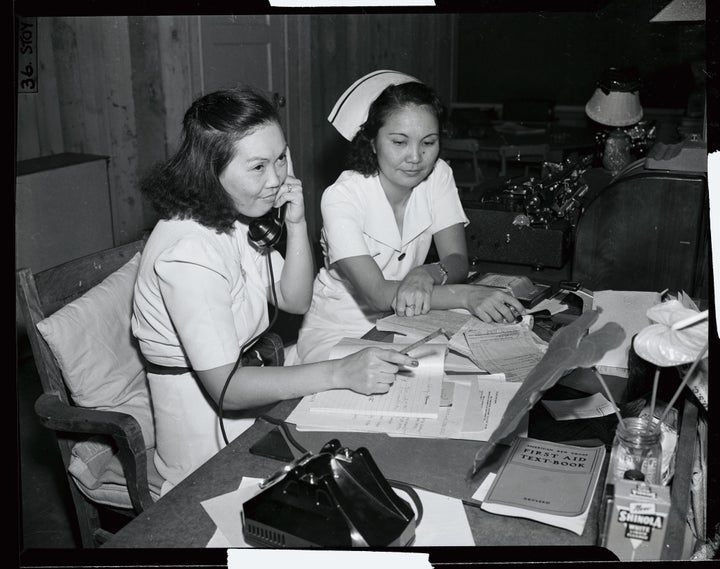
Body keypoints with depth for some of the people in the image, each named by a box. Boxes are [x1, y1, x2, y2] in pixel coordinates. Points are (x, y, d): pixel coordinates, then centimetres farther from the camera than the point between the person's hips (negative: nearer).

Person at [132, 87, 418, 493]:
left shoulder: (237, 218, 1)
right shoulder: (189, 250, -27)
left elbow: (295, 301, 6)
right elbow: (226, 388, -29)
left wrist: (297, 224, -9)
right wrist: (340, 373, -36)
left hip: (247, 386, 8)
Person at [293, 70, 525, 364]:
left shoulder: (438, 175, -5)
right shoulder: (342, 196, -21)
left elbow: (457, 262, -9)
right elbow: (376, 294, -29)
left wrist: (428, 274, -34)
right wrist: (467, 295, -40)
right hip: (337, 333, -5)